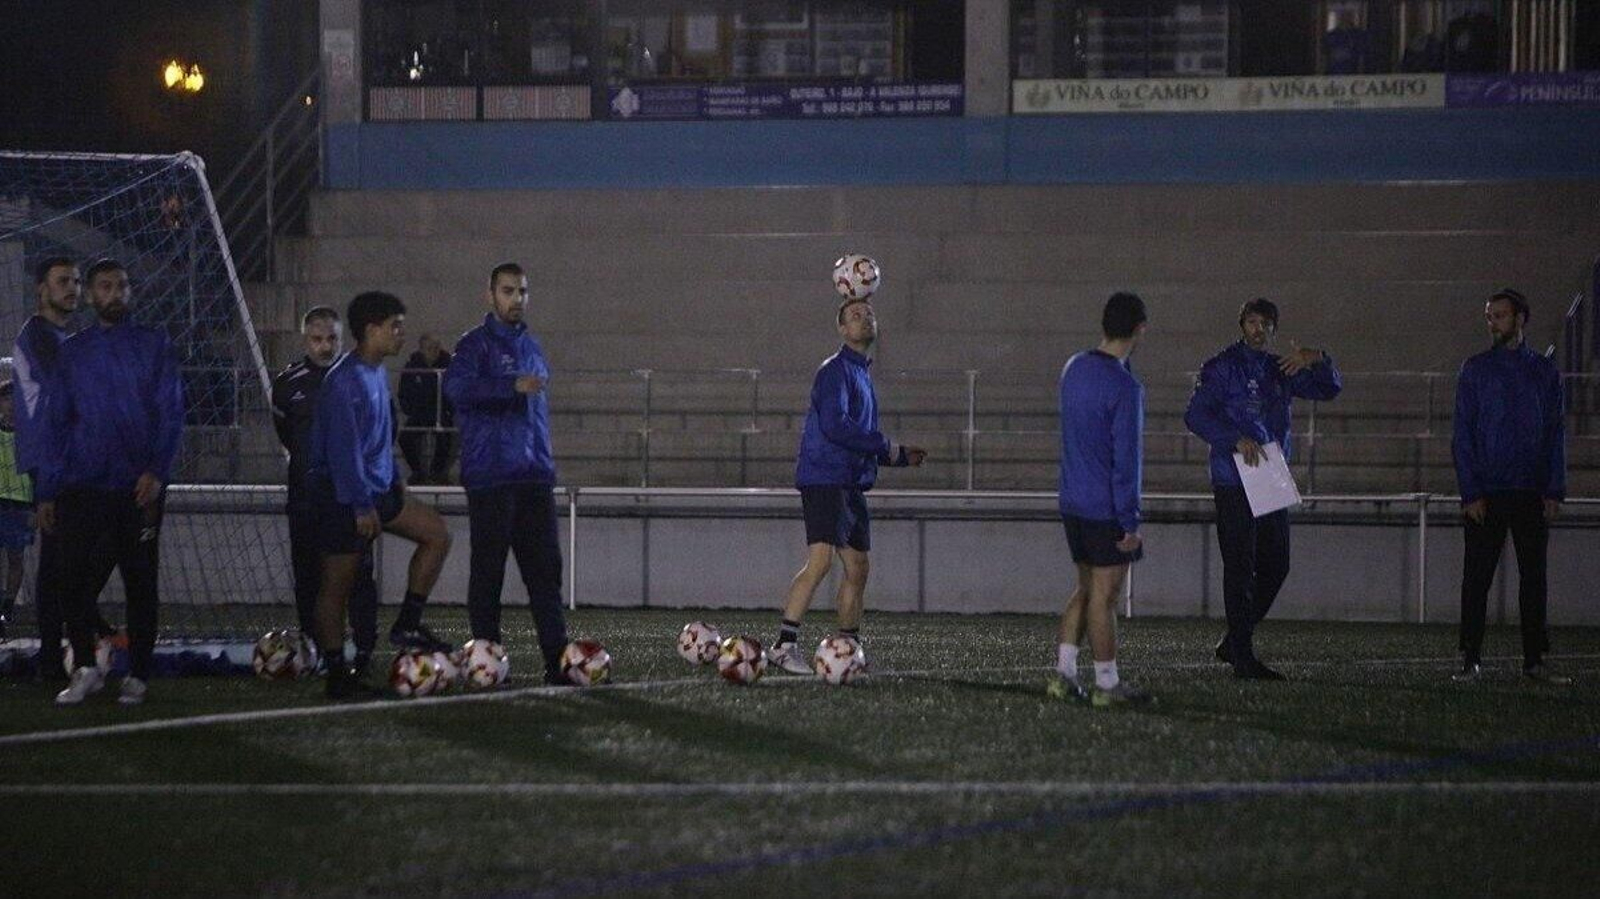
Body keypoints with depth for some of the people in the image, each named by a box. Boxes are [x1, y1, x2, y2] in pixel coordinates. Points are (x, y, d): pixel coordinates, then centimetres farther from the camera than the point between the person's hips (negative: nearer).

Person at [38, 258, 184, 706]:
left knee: (141, 583, 4)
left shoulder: (153, 346, 4)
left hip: (139, 488, -1)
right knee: (74, 581, -5)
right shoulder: (72, 352, 8)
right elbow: (54, 424, 9)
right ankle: (85, 668, 11)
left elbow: (172, 414, 0)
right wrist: (47, 493, 4)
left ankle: (137, 675, 13)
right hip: (82, 490, 1)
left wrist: (157, 471, -14)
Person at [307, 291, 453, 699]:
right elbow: (343, 448, -24)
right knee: (337, 584, -2)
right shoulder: (345, 382, -21)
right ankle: (337, 673, 2)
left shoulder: (377, 374, 10)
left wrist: (393, 480, 21)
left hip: (376, 490, 10)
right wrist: (362, 507, -23)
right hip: (343, 496, -10)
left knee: (436, 533, 9)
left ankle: (408, 624, 10)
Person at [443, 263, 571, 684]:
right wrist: (513, 385, -33)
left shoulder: (531, 347, 19)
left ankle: (558, 661, 0)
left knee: (545, 569, 1)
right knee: (489, 569, -3)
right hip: (490, 476, -6)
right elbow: (456, 387, -23)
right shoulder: (476, 344, -3)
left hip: (534, 476, 6)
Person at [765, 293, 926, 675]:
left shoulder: (862, 373, 21)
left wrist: (901, 456, 20)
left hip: (852, 485, 10)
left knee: (857, 568, 11)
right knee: (820, 560, -19)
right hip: (825, 481, -10)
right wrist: (884, 446, -13)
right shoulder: (835, 371, -9)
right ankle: (784, 645, -21)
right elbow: (835, 426, -22)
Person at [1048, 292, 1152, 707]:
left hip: (1072, 502, 8)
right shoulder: (1125, 388, -19)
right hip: (1107, 509, -8)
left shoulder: (1073, 369, 6)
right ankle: (1107, 684, 6)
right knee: (1104, 595, 0)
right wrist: (1130, 522, -15)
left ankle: (1064, 673, 15)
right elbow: (1125, 460, -19)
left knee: (1086, 588, 17)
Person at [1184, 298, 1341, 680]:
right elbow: (1196, 415, -13)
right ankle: (1243, 658, -2)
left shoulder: (1282, 370, 14)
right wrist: (1236, 440, -24)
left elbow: (1329, 388, 16)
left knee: (1275, 566, 9)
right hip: (1234, 485, -7)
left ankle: (1234, 642, 22)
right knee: (1240, 569, -5)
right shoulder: (1222, 367, -4)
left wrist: (1317, 360, -4)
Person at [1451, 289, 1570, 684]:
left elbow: (1556, 433, 9)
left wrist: (1554, 491, 0)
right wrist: (1470, 494, -7)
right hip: (1486, 494, -2)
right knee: (1477, 576, -2)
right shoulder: (1476, 370, 4)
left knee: (1533, 575, 3)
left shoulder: (1544, 371, 9)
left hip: (1532, 492, 2)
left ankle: (1535, 660, 7)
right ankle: (1470, 659, 2)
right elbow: (1462, 434, 1)